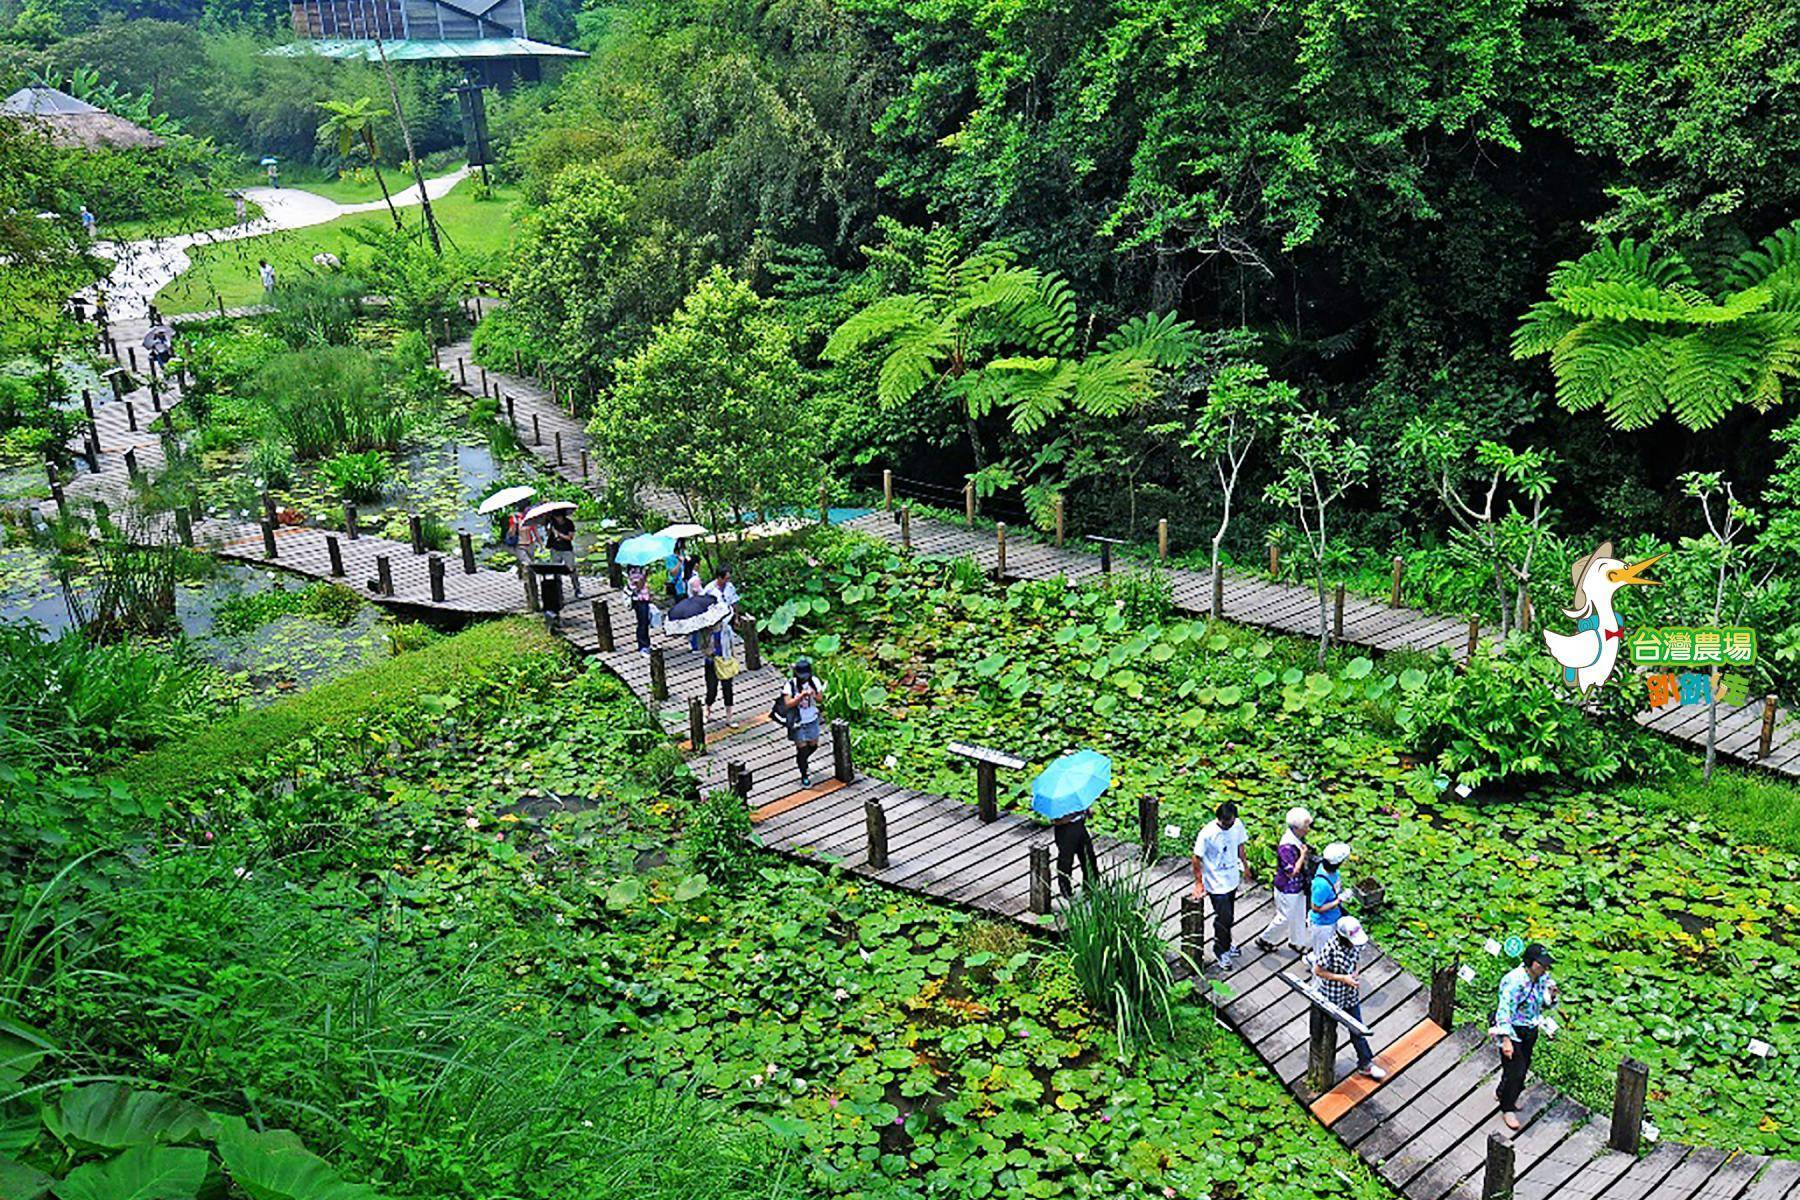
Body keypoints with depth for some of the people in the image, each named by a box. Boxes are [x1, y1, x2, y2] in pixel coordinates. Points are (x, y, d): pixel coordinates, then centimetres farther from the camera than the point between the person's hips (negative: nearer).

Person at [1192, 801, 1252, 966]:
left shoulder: (1238, 825, -10)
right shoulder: (1207, 834, -26)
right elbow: (1197, 858, -17)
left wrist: (1245, 865, 18)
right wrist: (1198, 882, -12)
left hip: (1232, 879, 6)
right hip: (1216, 883, -6)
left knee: (1229, 916, 20)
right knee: (1223, 918, -2)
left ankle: (1225, 944, 40)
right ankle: (1221, 950, 18)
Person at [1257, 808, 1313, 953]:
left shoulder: (1297, 838, -6)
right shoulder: (1287, 847, -35)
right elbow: (1292, 872, -30)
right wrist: (1303, 856, -26)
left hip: (1298, 886, 8)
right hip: (1287, 890, -8)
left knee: (1298, 916, 23)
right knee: (1285, 918, 10)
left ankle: (1297, 942, 42)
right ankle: (1264, 939, 31)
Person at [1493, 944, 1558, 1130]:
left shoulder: (1543, 978, -5)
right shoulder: (1514, 981, -27)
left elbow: (1545, 1006, 9)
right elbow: (1504, 1010, -28)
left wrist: (1551, 996, -14)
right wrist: (1506, 1040, -32)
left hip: (1530, 1031, 7)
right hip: (1512, 1030, -7)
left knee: (1524, 1066, 19)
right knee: (1515, 1071, -5)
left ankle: (1502, 1093, 44)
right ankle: (1507, 1109, 15)